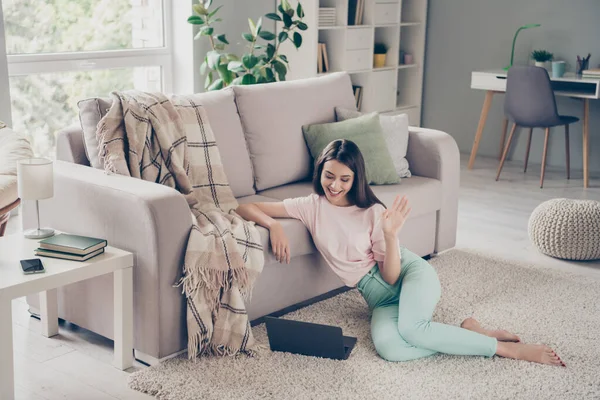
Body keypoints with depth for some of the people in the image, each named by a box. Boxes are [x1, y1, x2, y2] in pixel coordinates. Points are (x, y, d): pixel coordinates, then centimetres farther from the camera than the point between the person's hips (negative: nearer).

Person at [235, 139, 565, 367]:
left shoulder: (372, 212, -4)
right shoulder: (310, 206, 0)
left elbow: (391, 274, -9)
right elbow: (245, 208, -1)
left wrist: (391, 234, -25)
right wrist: (273, 225, -20)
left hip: (409, 272, -1)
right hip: (378, 296, 2)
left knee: (410, 327, -37)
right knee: (387, 346, -35)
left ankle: (505, 347, -20)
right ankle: (466, 331, -16)